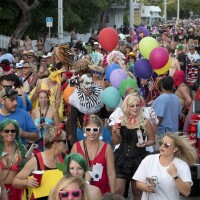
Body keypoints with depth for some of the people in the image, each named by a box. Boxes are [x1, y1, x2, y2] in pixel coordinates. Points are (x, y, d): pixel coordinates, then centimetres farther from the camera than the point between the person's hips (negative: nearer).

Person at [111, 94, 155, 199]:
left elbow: (152, 140, 5)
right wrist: (114, 131, -10)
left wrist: (145, 144, -15)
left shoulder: (145, 122, -6)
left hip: (138, 159, -2)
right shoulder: (121, 120, 1)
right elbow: (116, 142, 8)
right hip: (122, 159, 2)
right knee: (117, 191, -4)